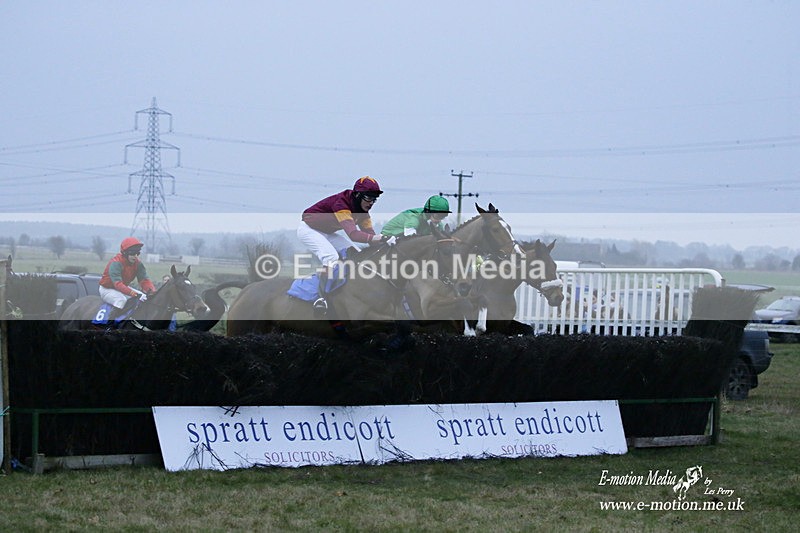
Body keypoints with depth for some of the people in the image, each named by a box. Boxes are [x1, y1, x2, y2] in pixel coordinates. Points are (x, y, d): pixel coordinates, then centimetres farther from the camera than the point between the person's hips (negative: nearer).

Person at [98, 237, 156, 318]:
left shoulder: (138, 264, -9)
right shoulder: (115, 263, -31)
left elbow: (144, 280, -14)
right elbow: (118, 284, -42)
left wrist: (153, 292, -37)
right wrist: (135, 294, -53)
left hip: (124, 287, 7)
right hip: (107, 289, -7)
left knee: (144, 296, -7)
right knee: (121, 299, -36)